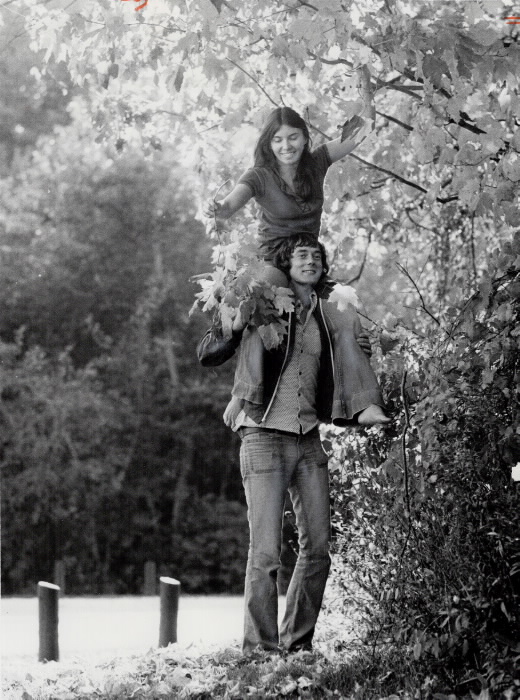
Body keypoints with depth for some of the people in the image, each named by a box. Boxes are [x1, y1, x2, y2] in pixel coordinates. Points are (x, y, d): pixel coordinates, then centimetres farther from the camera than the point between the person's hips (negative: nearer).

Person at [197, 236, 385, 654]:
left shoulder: (328, 317, 12)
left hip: (309, 439, 5)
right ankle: (259, 647, -2)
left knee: (317, 548, 5)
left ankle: (297, 642, 17)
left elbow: (345, 373, 27)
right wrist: (236, 322, -11)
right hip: (264, 437, -5)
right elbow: (207, 356, 0)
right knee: (266, 552, -9)